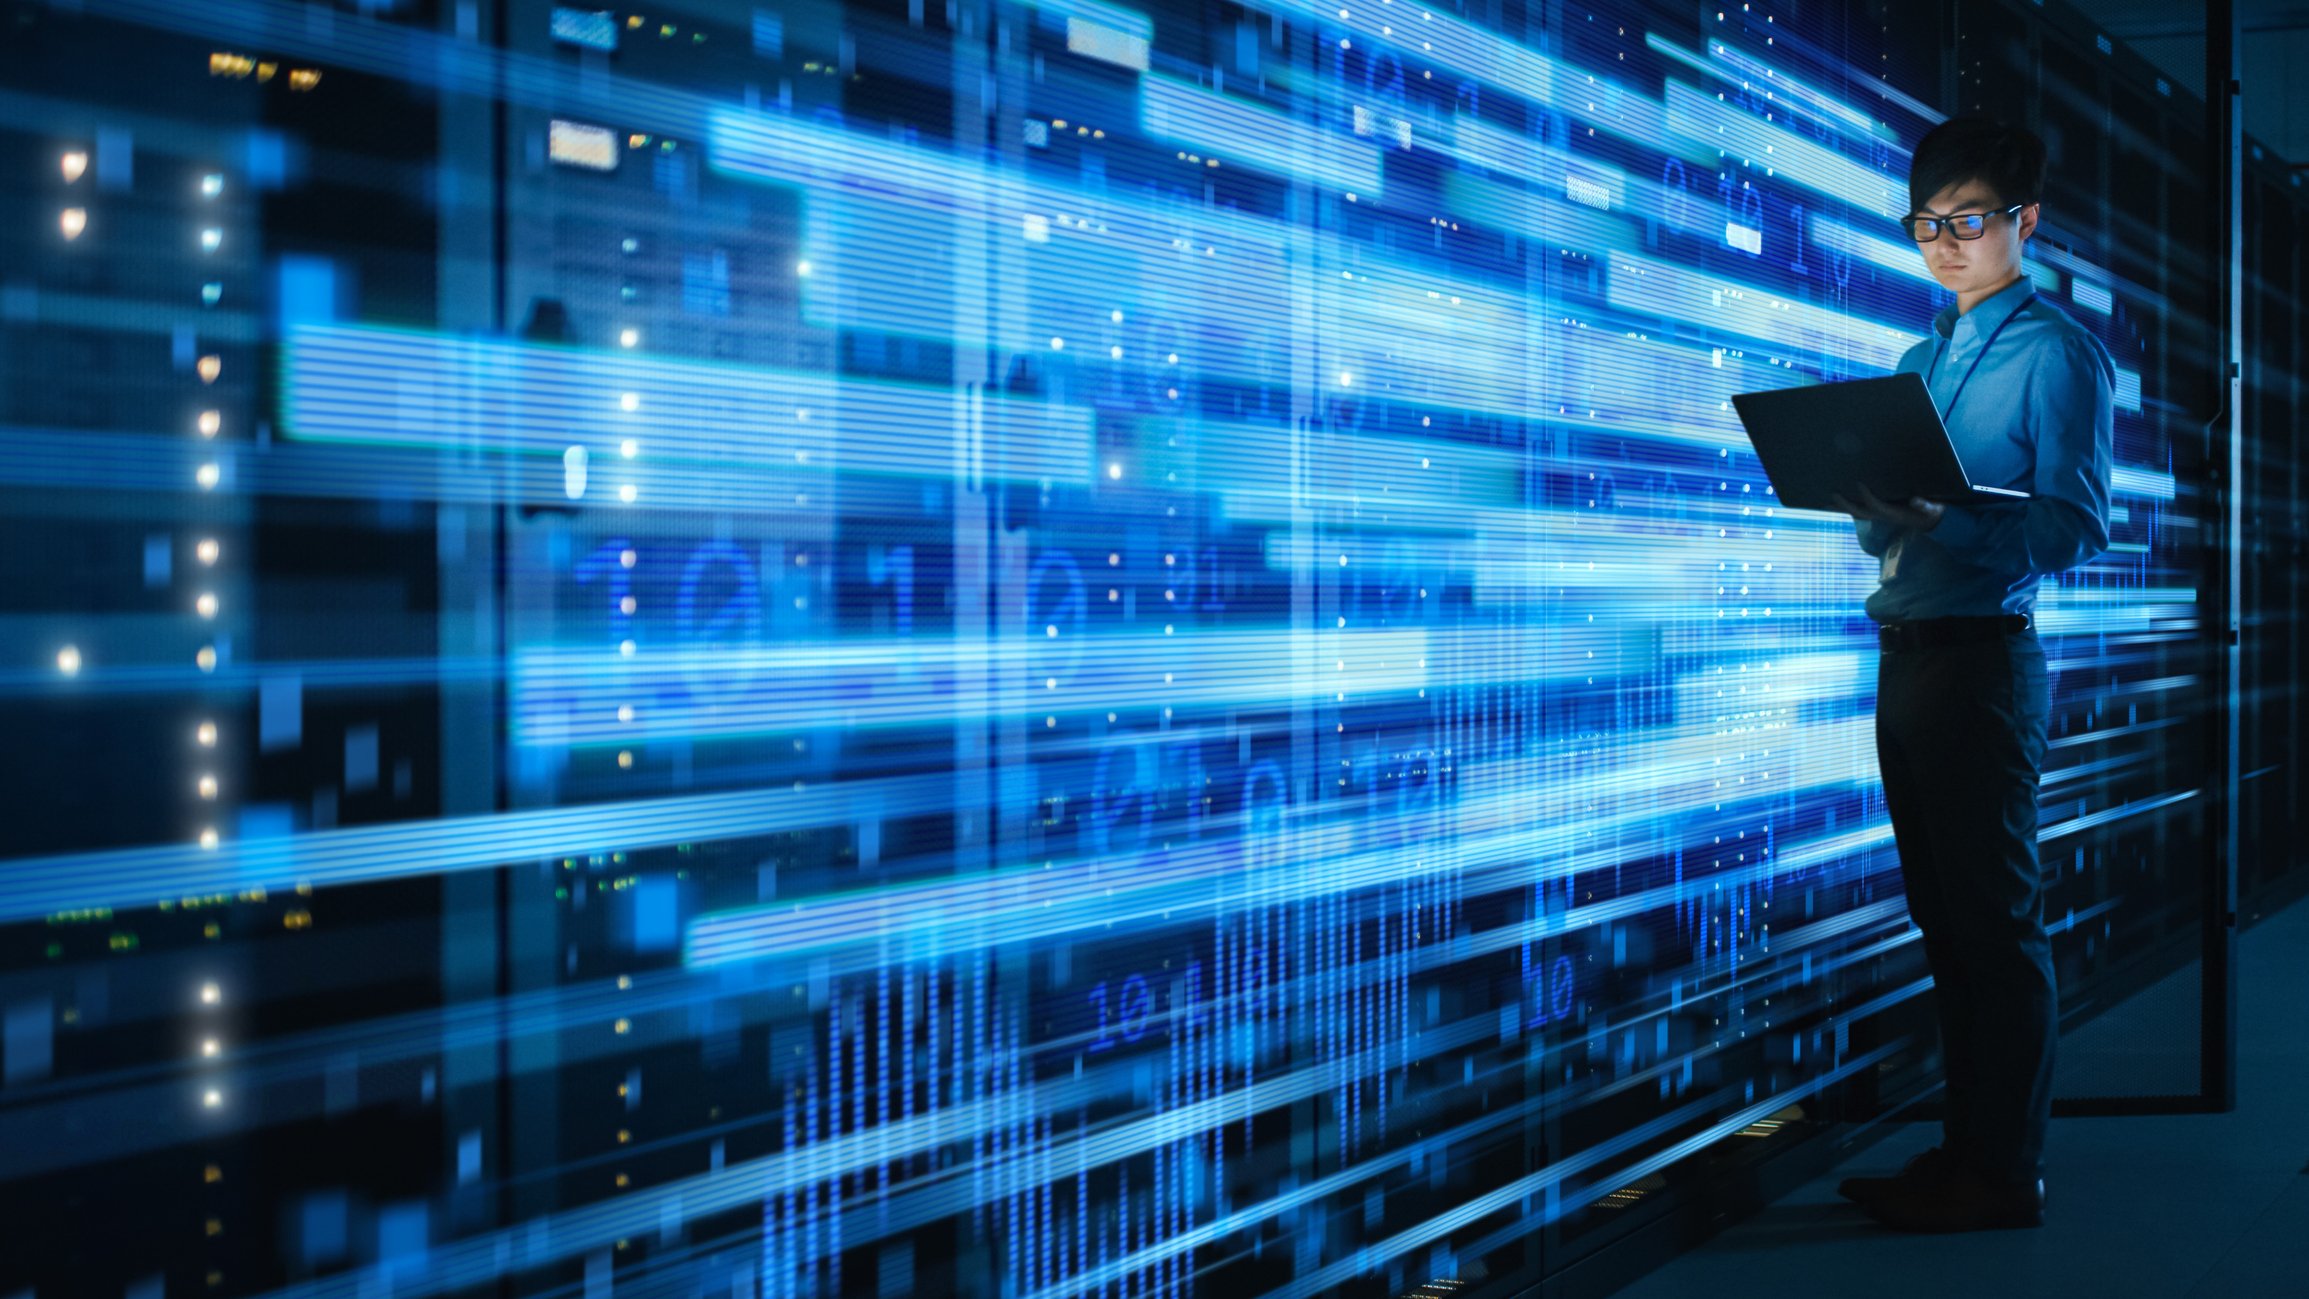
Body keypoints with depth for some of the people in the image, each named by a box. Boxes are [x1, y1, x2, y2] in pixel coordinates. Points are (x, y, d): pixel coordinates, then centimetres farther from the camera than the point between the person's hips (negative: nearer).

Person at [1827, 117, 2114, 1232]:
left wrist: (1936, 521, -27)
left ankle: (2005, 1174, 5)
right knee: (1943, 917, 12)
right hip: (1905, 654, 8)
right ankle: (1967, 1149, 22)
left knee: (1994, 921, -3)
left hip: (1981, 658, -8)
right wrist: (1866, 504, -3)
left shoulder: (2054, 351, -3)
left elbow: (2074, 526, -14)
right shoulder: (1921, 361, 20)